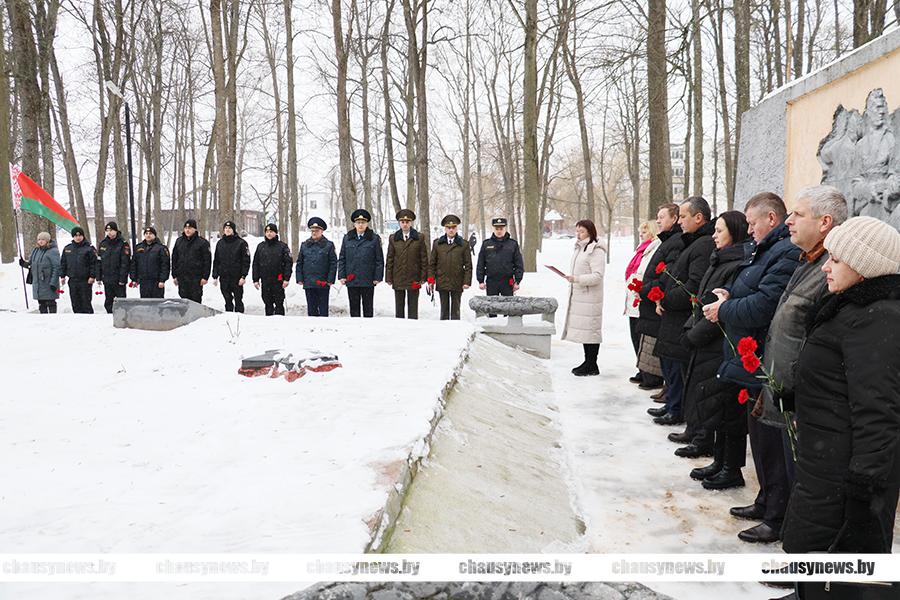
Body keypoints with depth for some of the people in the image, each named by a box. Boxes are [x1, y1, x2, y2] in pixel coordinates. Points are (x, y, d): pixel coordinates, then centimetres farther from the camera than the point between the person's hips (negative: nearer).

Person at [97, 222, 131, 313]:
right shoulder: (103, 243, 10)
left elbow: (125, 263, -12)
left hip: (118, 279, -6)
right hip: (106, 279, 6)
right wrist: (99, 277, 8)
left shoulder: (123, 244, -8)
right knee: (108, 302, 11)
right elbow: (99, 261, 14)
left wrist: (122, 279, -17)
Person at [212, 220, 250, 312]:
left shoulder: (241, 243, -3)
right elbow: (216, 261, 14)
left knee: (238, 300, 1)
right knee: (228, 301, 9)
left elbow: (246, 261, -5)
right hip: (224, 278, 4)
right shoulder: (220, 243, 11)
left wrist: (243, 276, -13)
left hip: (237, 277, -4)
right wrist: (215, 276, 8)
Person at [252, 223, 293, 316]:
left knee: (279, 303, -1)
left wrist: (286, 278, -11)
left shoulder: (282, 246, 0)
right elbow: (255, 264, 12)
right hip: (265, 281, 3)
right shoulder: (260, 246, 10)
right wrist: (255, 279, 6)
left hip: (278, 281, -3)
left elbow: (289, 262, -4)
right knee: (268, 304, 8)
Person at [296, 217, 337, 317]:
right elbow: (299, 263, 12)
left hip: (323, 283, -3)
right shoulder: (304, 245, 10)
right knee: (311, 308, 8)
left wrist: (330, 280, -8)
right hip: (308, 283, 3)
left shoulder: (329, 245, 1)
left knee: (323, 308, 3)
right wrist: (300, 279, 3)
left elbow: (333, 263, -1)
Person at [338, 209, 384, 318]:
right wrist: (342, 276, 1)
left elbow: (379, 260, 1)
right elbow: (342, 259, 9)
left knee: (368, 306, 7)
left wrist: (377, 277, -5)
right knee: (354, 306, 8)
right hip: (351, 279, 2)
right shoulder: (347, 238, 7)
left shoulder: (374, 238, 1)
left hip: (368, 280, -2)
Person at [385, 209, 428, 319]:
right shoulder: (393, 239, 6)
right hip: (398, 279, 2)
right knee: (399, 307, 9)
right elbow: (390, 259, 6)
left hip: (414, 279, -1)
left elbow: (424, 259, 2)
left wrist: (423, 277, -3)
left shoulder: (419, 238, 2)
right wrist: (389, 278, 2)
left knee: (413, 307, 4)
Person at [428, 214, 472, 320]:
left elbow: (468, 265, 3)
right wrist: (431, 280, 1)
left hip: (457, 283, -1)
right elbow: (432, 264, 8)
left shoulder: (463, 244, 3)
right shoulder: (437, 243, 6)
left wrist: (467, 281, -5)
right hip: (442, 283, 1)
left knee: (455, 310, 5)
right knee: (444, 310, 7)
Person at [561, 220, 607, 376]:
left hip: (590, 298, -9)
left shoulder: (596, 251, -13)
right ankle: (588, 362, 22)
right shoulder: (578, 249, 17)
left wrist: (577, 279, -24)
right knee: (582, 328, 13)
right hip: (578, 296, 9)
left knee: (590, 329, -5)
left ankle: (592, 365, 3)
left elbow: (597, 276, -19)